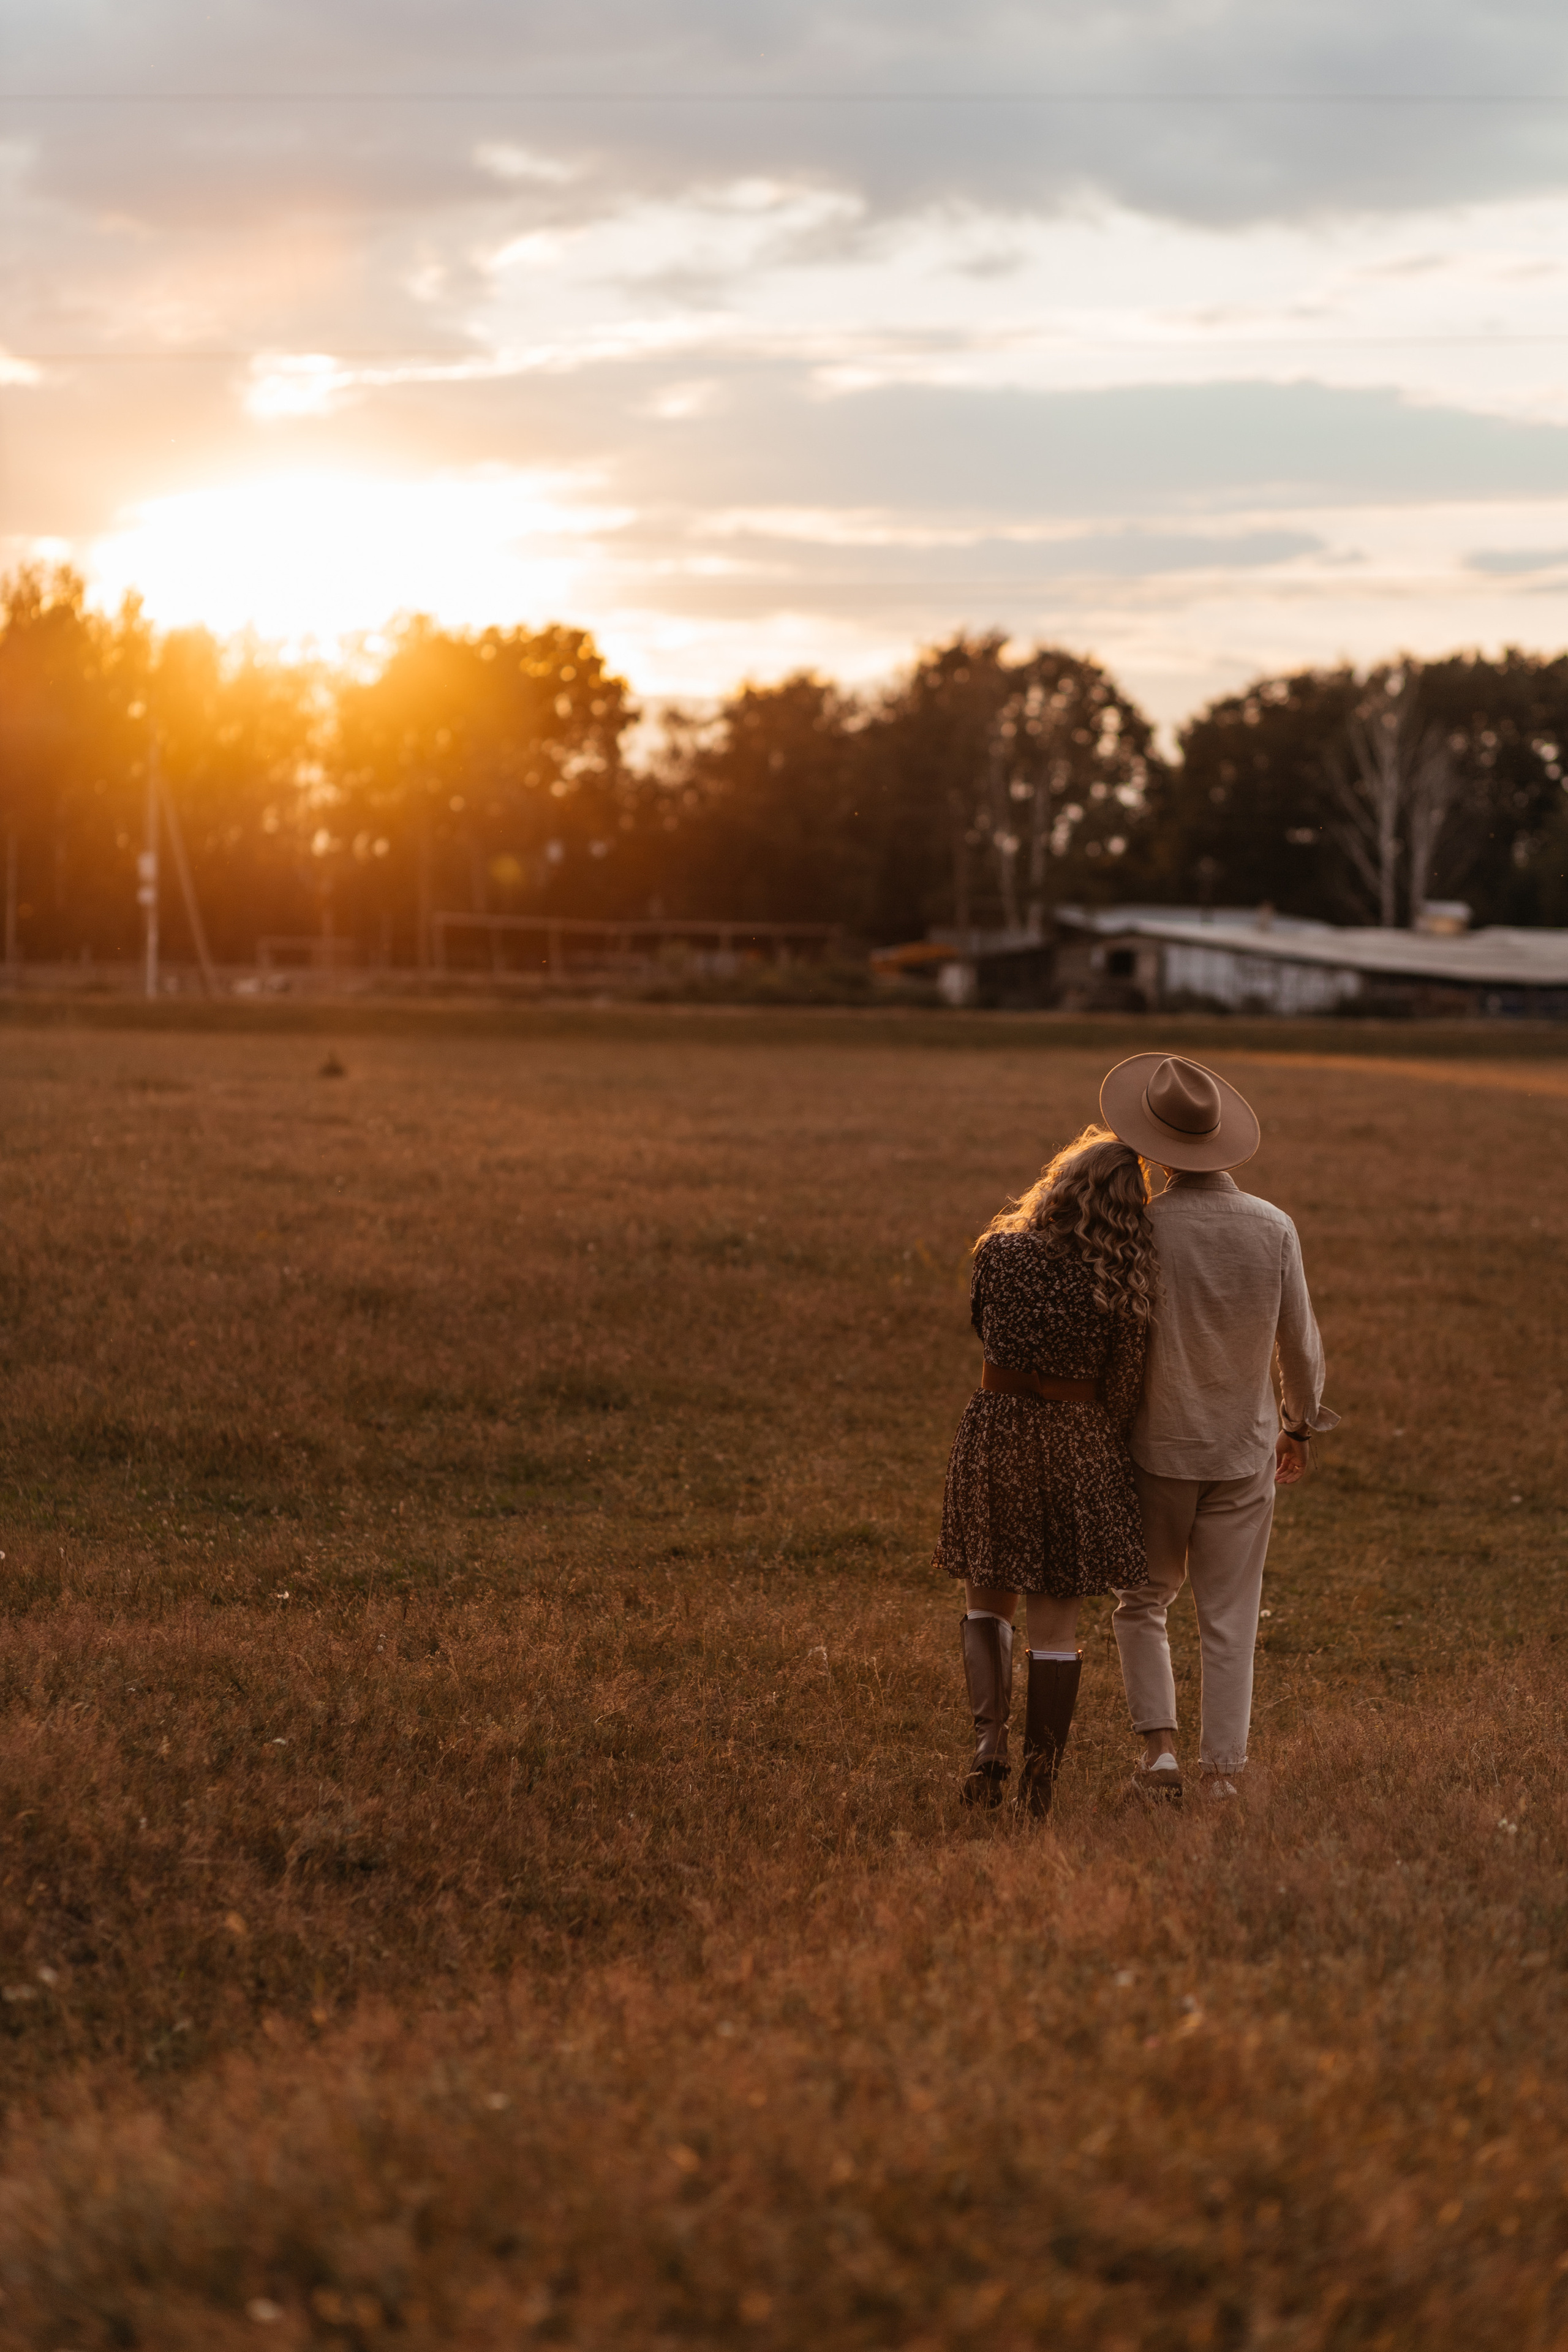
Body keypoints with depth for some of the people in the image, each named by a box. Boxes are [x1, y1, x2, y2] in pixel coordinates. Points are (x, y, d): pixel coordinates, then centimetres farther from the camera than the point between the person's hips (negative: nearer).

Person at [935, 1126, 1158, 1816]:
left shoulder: (1000, 1253, -10)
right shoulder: (1122, 1288, -11)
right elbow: (1121, 1390, -4)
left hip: (996, 1429, 0)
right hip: (1079, 1442, 0)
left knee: (987, 1600, 18)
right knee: (1056, 1622, 10)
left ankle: (990, 1739, -1)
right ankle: (1040, 1777, 11)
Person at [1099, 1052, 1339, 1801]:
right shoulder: (1273, 1228, -9)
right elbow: (1300, 1346, -1)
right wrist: (1300, 1428, 17)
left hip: (1157, 1454, -2)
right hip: (1244, 1457, 2)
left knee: (1142, 1605, 18)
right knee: (1228, 1622, 11)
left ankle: (1159, 1745, 4)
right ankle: (1220, 1772, 10)